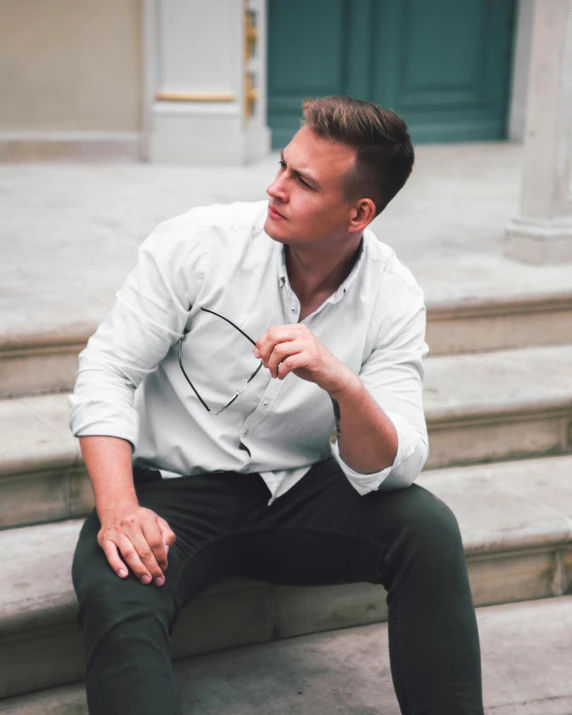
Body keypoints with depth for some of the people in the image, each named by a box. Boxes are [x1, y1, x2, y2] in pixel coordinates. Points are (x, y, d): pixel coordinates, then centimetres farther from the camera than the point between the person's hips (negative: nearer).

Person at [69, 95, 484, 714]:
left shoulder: (394, 301, -7)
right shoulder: (198, 242, -12)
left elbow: (388, 471, -13)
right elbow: (107, 371, -11)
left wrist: (345, 386, -35)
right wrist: (118, 510, -26)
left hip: (297, 493, 2)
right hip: (175, 490, -2)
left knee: (429, 529, -22)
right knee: (116, 597, -34)